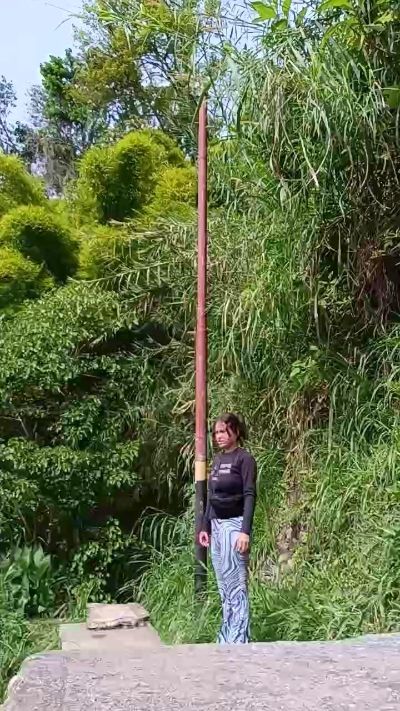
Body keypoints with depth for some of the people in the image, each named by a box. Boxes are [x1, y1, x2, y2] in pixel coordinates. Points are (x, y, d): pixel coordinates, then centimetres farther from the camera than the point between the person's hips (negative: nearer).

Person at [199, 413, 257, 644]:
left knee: (235, 584, -7)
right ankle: (226, 638, 19)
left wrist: (245, 531, -20)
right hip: (216, 525, 8)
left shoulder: (244, 458, -7)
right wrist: (205, 527, 16)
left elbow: (250, 495, -13)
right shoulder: (217, 460, 14)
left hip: (234, 524, -8)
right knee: (223, 585, 12)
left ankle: (239, 640, -1)